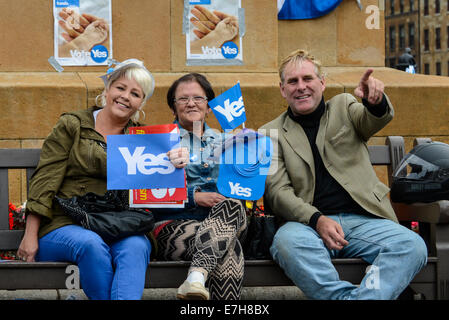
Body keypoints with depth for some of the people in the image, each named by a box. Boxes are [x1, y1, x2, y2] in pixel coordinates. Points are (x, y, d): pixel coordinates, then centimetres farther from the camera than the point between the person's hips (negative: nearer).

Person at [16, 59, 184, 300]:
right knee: (91, 244, -36)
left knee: (136, 246, -32)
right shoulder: (72, 126, 10)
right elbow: (45, 180, 1)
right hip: (63, 226, -2)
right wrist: (30, 236, -8)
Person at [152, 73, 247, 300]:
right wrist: (195, 196, -13)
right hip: (173, 224, -3)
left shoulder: (221, 142, 24)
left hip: (223, 220, 3)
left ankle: (196, 277, -52)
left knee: (232, 204, -36)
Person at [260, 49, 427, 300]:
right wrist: (317, 220, -16)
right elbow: (277, 191, 3)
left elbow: (378, 119, -4)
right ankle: (346, 296, -34)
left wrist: (375, 100, -31)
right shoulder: (271, 133, 14)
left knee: (413, 246, -27)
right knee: (287, 242, -36)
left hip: (362, 220, 1)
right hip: (309, 222, -1)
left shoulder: (343, 107, 18)